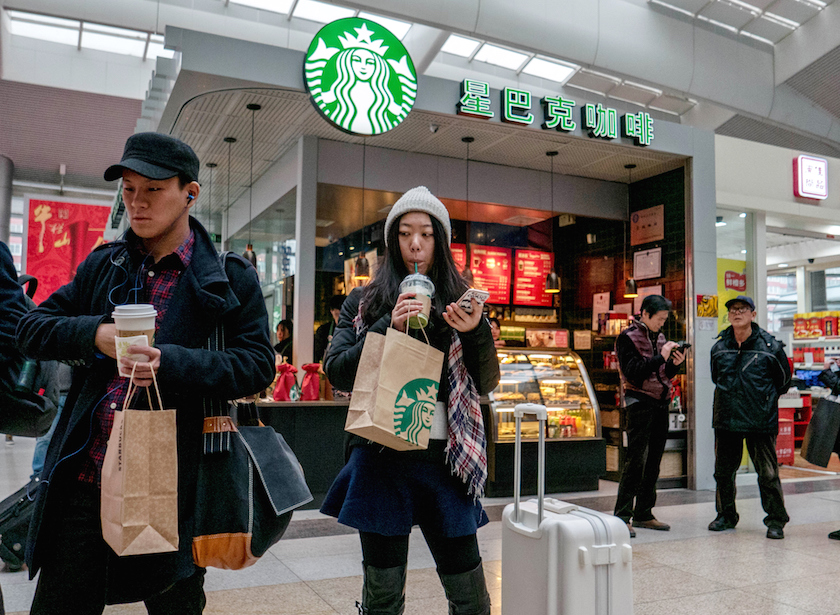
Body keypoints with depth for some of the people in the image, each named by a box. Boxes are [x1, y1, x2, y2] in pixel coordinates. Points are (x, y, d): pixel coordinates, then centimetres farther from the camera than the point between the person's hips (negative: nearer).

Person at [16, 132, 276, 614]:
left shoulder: (230, 278, -2)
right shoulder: (104, 265, 11)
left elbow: (258, 365, -9)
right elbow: (32, 328, 13)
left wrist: (170, 363, -23)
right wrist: (94, 334, -8)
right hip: (84, 482, 4)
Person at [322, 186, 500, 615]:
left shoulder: (459, 303, 9)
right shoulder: (364, 302, 7)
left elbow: (485, 385, 6)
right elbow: (337, 373, -1)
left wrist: (477, 332, -13)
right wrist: (390, 328, -13)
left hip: (443, 459, 1)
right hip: (382, 456, -1)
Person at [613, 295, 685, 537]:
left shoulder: (660, 337, 16)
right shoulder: (627, 338, -5)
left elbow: (665, 375, 19)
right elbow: (634, 372, -16)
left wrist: (675, 364, -1)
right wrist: (661, 356, -17)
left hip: (661, 404, 7)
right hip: (639, 403, -7)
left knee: (653, 462, 8)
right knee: (636, 460, -10)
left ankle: (643, 514, 16)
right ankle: (622, 516, -6)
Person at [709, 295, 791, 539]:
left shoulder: (769, 346, -4)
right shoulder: (719, 347, 7)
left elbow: (783, 379, 8)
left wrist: (765, 399, 12)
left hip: (761, 420, -4)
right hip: (726, 418, 4)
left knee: (767, 472, -1)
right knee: (723, 471, 11)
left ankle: (776, 521, 14)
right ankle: (726, 516, 26)